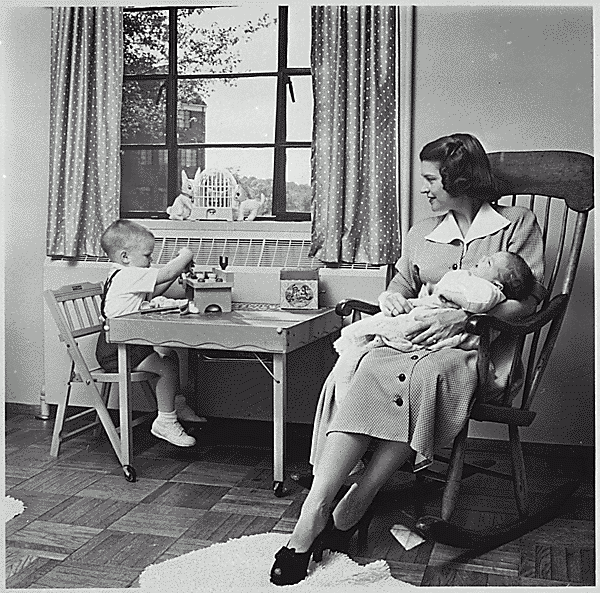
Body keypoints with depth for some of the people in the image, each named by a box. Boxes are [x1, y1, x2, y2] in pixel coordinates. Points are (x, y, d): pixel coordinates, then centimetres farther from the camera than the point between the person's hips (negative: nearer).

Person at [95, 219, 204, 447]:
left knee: (171, 357, 20)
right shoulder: (128, 276, -20)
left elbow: (154, 291, 25)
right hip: (116, 351, -11)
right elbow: (167, 273, -24)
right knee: (167, 367, -19)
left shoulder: (122, 276, 15)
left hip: (127, 344, 11)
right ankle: (165, 422, -8)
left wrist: (179, 270, 14)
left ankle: (177, 405, 32)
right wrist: (185, 257, -5)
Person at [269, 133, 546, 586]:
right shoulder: (423, 233, 23)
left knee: (423, 375, -39)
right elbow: (402, 285, 27)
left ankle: (352, 508, -29)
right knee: (364, 371, -31)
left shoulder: (518, 224, 7)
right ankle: (314, 512, -36)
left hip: (481, 345, -4)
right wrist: (392, 298, 0)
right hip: (417, 338, 4)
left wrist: (465, 317, -17)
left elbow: (529, 299, -2)